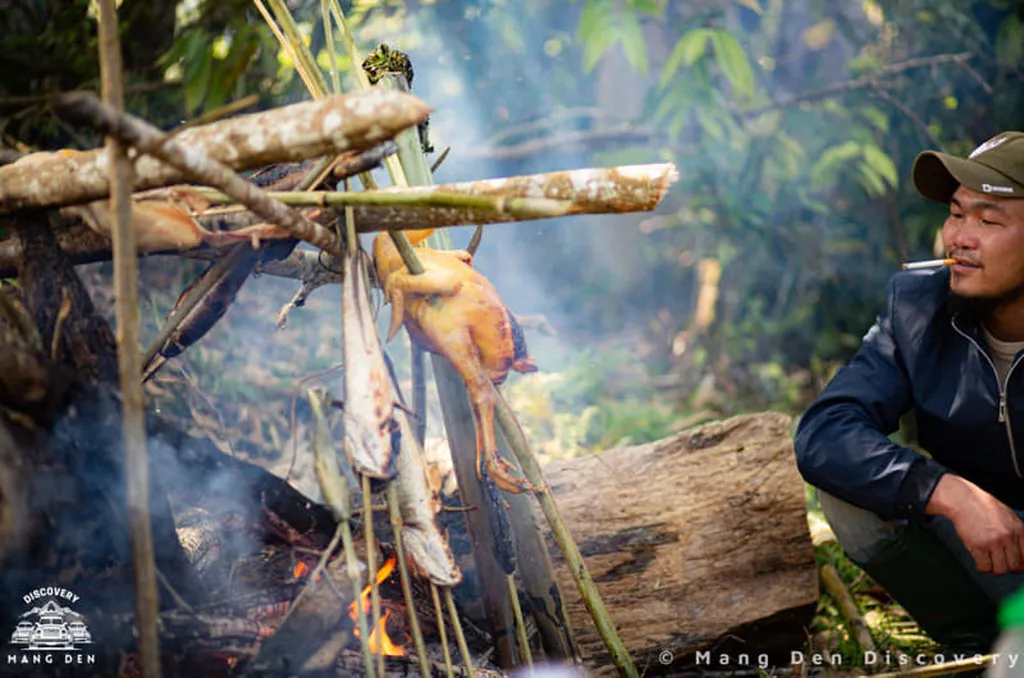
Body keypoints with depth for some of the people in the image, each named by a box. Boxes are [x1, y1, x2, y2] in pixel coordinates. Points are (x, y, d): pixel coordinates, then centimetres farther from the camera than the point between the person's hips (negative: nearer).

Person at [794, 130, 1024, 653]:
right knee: (851, 490, -21)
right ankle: (980, 644, -4)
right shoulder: (918, 306, -10)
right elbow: (821, 434, -20)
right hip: (976, 540, 4)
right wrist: (950, 492, -35)